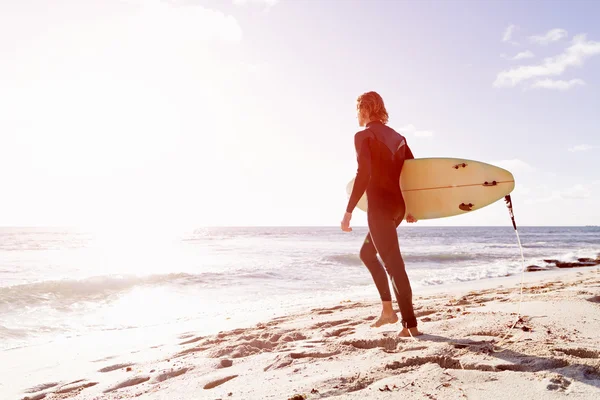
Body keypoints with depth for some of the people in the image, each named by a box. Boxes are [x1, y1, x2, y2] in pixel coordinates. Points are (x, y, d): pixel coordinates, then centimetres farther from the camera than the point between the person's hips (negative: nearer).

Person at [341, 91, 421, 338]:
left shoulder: (363, 136, -5)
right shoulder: (396, 136, 17)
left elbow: (363, 175, -18)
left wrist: (349, 211, -17)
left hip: (380, 206, -8)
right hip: (398, 205, 8)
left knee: (394, 264, -5)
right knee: (367, 252, 22)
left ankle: (410, 325, -1)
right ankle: (387, 309, 19)